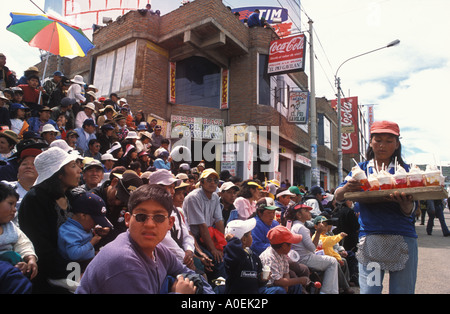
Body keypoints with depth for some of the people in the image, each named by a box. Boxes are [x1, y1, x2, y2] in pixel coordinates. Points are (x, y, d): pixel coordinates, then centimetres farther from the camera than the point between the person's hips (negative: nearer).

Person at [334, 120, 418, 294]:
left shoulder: (404, 169, 4)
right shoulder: (361, 169, 7)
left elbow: (409, 211, -5)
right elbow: (338, 197, 0)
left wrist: (404, 202, -29)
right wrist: (346, 187, -22)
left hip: (403, 238, 0)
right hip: (370, 238, 0)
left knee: (403, 289, 7)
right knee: (368, 289, -1)